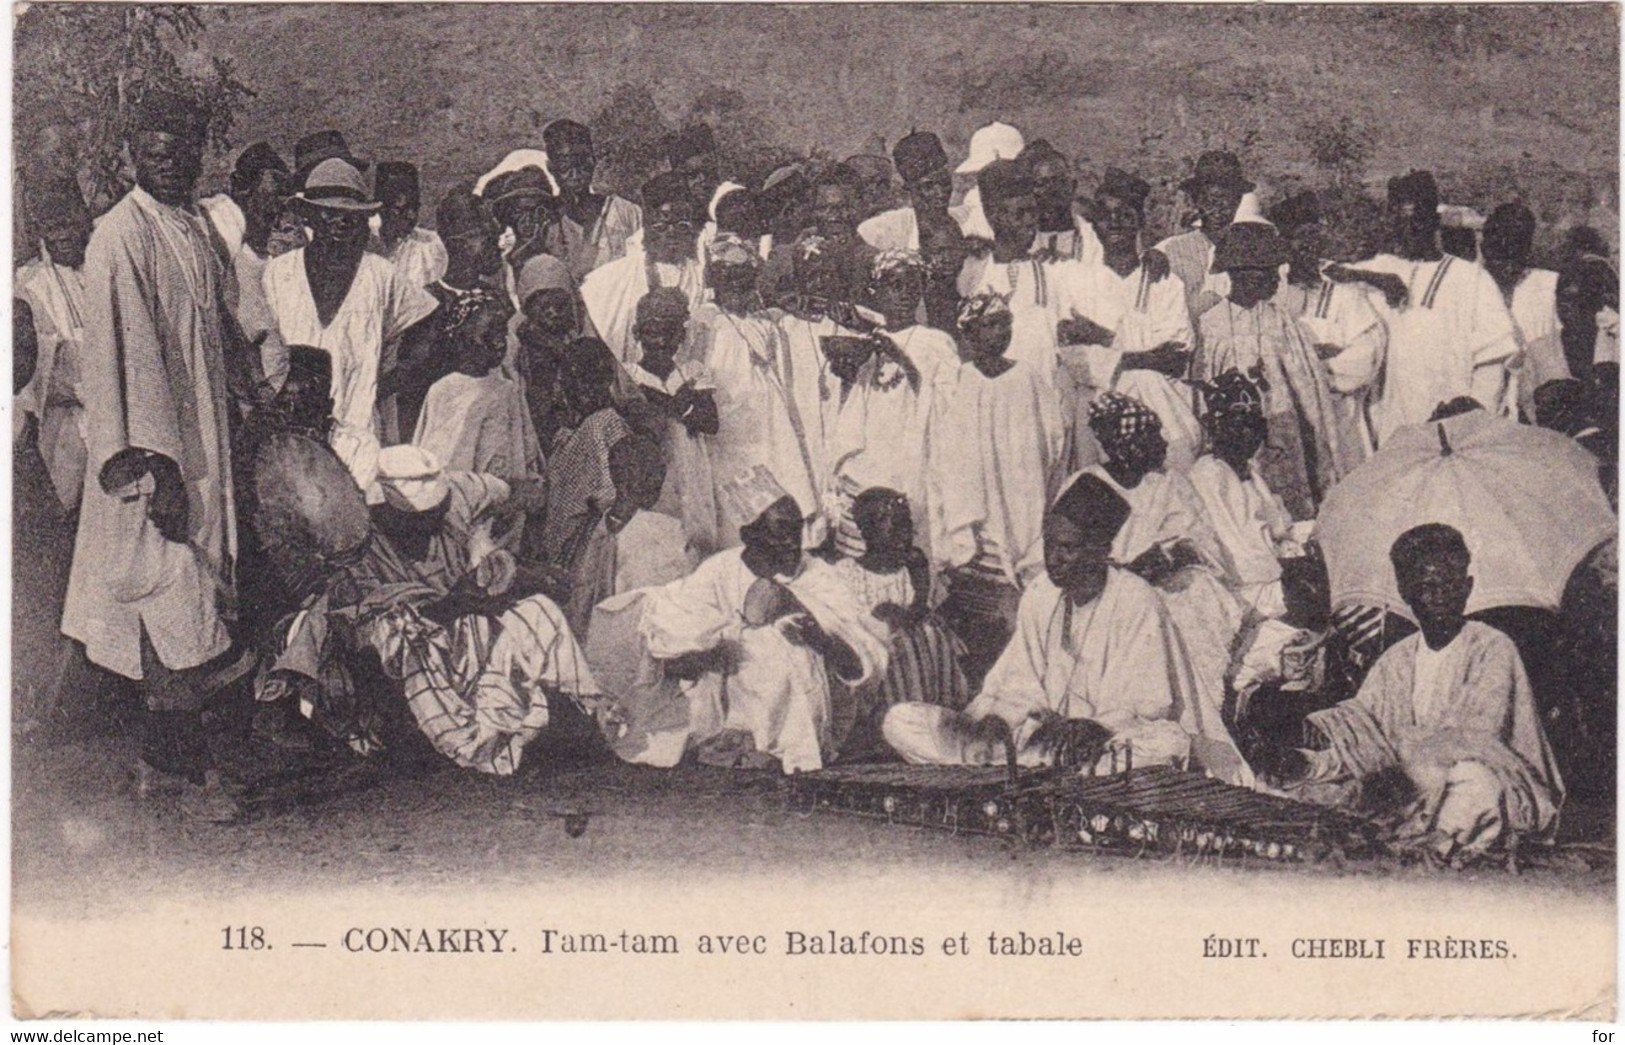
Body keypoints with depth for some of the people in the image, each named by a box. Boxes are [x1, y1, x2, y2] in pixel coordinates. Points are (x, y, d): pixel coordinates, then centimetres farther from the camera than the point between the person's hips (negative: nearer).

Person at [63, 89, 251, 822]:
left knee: (192, 594, 10)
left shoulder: (195, 231, 13)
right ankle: (181, 767, 0)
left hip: (201, 446, 8)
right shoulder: (120, 238, -12)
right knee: (172, 604, -7)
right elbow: (124, 356, -18)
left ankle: (166, 758, 18)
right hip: (154, 452, -8)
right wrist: (152, 466, -22)